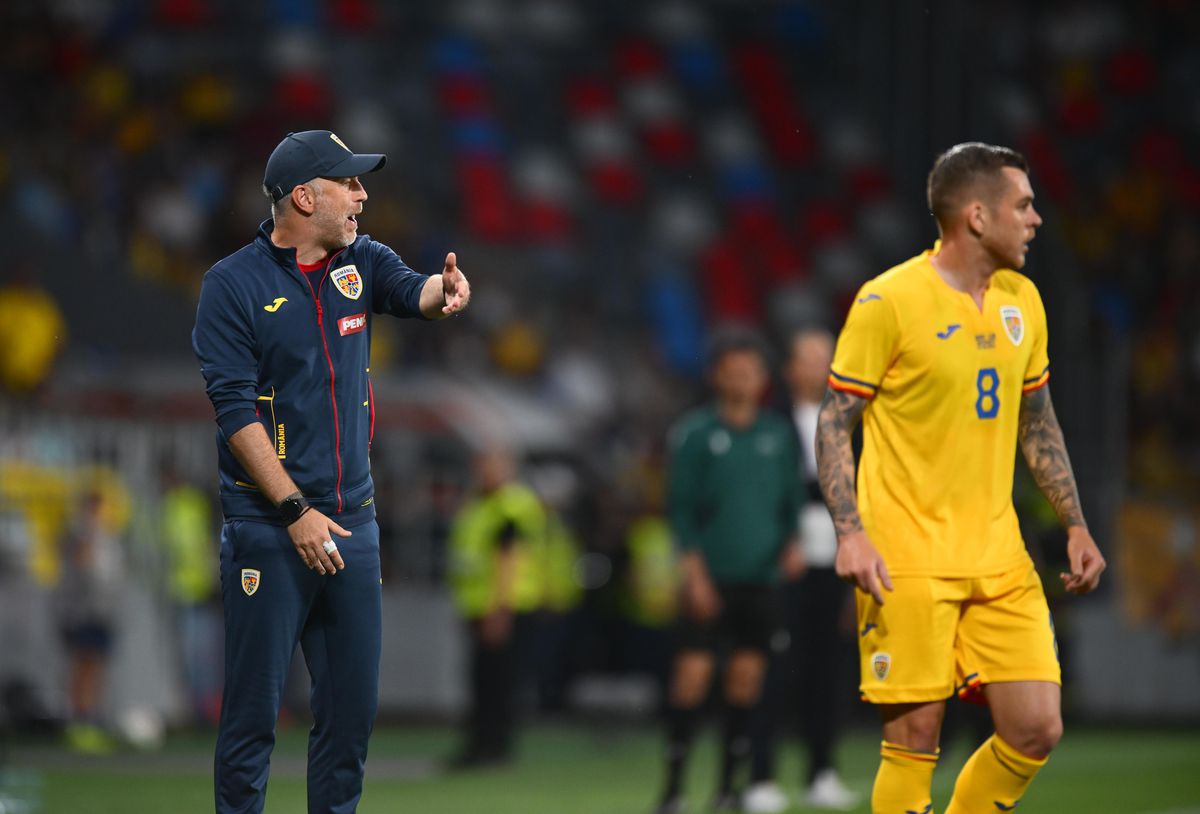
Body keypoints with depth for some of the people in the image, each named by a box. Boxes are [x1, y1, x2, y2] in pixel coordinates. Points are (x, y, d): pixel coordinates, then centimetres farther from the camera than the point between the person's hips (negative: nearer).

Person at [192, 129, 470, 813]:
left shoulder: (360, 261, 9)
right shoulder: (235, 284, -6)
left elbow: (412, 293, -12)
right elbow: (236, 410, -11)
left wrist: (446, 290, -37)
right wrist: (297, 512, -16)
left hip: (353, 521, 5)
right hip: (269, 526, -5)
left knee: (354, 701, 8)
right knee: (254, 704, -5)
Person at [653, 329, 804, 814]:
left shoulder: (778, 433, 9)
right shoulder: (696, 432, -1)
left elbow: (791, 497, 16)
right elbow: (681, 506, -3)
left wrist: (792, 542, -3)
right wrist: (694, 571, -10)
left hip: (762, 578, 3)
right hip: (711, 578, -3)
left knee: (746, 676, 3)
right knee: (692, 672, -9)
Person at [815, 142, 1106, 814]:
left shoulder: (1021, 300, 11)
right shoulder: (889, 301, -8)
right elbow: (835, 422, -5)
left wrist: (1076, 525, 14)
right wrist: (851, 533, -17)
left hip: (1000, 558, 6)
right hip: (908, 561, -6)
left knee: (1037, 731, -1)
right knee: (914, 740, -6)